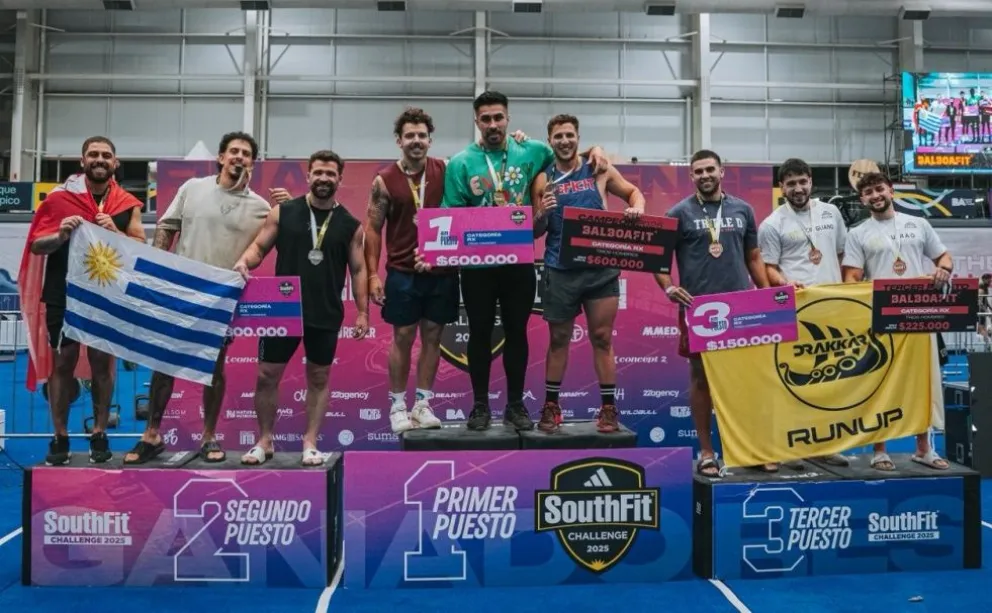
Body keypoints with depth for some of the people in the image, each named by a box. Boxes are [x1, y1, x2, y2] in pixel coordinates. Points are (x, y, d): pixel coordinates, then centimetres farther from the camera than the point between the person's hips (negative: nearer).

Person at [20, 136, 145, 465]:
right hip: (63, 294, -1)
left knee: (102, 362, 5)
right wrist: (61, 235, -19)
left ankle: (99, 435, 15)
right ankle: (60, 438, 13)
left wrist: (115, 233, -16)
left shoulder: (127, 204, 5)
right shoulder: (59, 197, 1)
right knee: (62, 362, 3)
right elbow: (37, 244, 1)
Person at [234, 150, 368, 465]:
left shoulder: (350, 225, 4)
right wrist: (244, 261, -19)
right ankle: (264, 441, 19)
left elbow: (358, 270, 6)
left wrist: (363, 311, 0)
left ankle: (310, 443, 20)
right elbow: (260, 245, 4)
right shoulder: (283, 212, 2)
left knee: (318, 377, 8)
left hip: (326, 315, 0)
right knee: (267, 375, 3)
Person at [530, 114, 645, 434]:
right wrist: (541, 214, -17)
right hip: (560, 270, 0)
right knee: (559, 339, 9)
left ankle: (608, 407, 13)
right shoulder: (543, 180, 3)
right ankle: (551, 406, 18)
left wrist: (637, 208, -8)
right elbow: (536, 232, 4)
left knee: (602, 338, 5)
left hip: (601, 267, 0)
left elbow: (633, 192, 14)